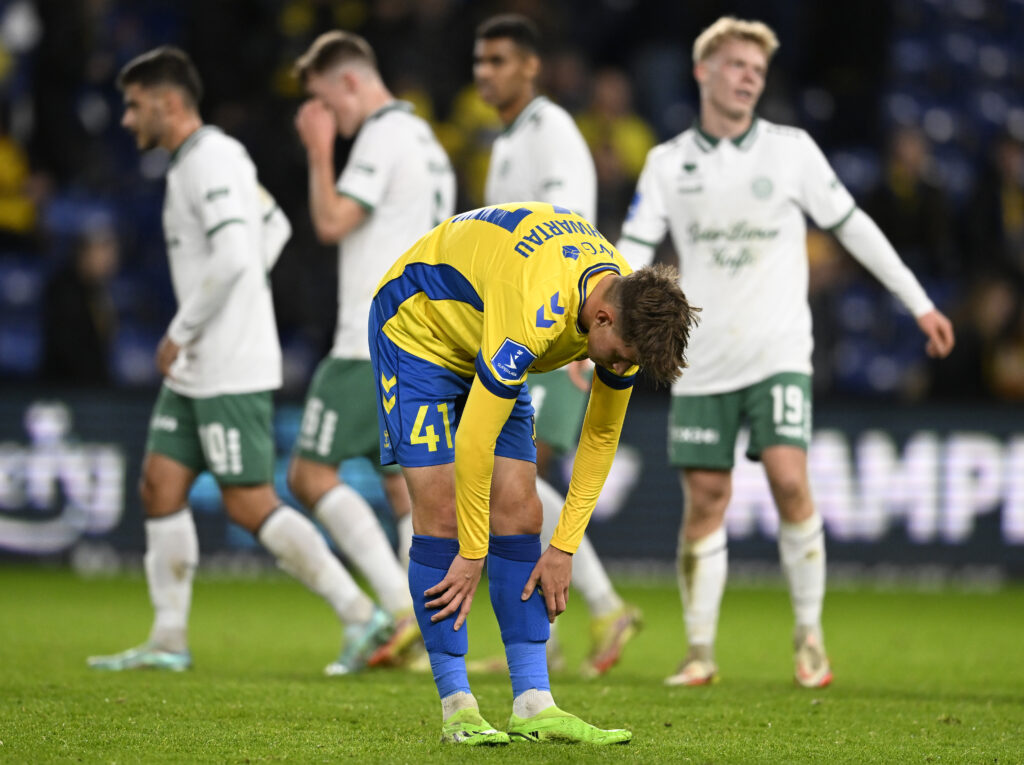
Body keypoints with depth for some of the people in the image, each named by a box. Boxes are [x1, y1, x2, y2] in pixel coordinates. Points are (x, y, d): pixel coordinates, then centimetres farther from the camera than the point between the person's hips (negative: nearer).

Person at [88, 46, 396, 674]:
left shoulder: (212, 160, -15)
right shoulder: (197, 161, 16)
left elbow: (233, 255, -27)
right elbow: (275, 225, 29)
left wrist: (181, 332, -18)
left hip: (232, 370, -10)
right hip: (196, 371, 10)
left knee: (251, 505, -9)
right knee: (161, 486, 7)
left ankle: (362, 617, -5)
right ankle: (169, 640, 10)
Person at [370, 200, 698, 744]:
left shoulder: (630, 312, -17)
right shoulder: (535, 309, -41)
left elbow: (601, 434, -3)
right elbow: (474, 439, -35)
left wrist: (565, 547, -5)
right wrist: (471, 555, -26)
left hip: (484, 348, 7)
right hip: (418, 328, -7)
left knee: (519, 512, -4)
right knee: (441, 512, -15)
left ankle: (533, 705, -6)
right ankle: (456, 707, -12)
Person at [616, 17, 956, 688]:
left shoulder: (790, 149, 2)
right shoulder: (669, 162, 4)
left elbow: (852, 226, 8)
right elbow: (633, 250, -1)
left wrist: (920, 303, 9)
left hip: (778, 353, -1)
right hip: (704, 359, 1)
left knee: (789, 482, -16)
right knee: (704, 502, 0)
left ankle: (810, 637, -1)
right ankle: (700, 652, 11)